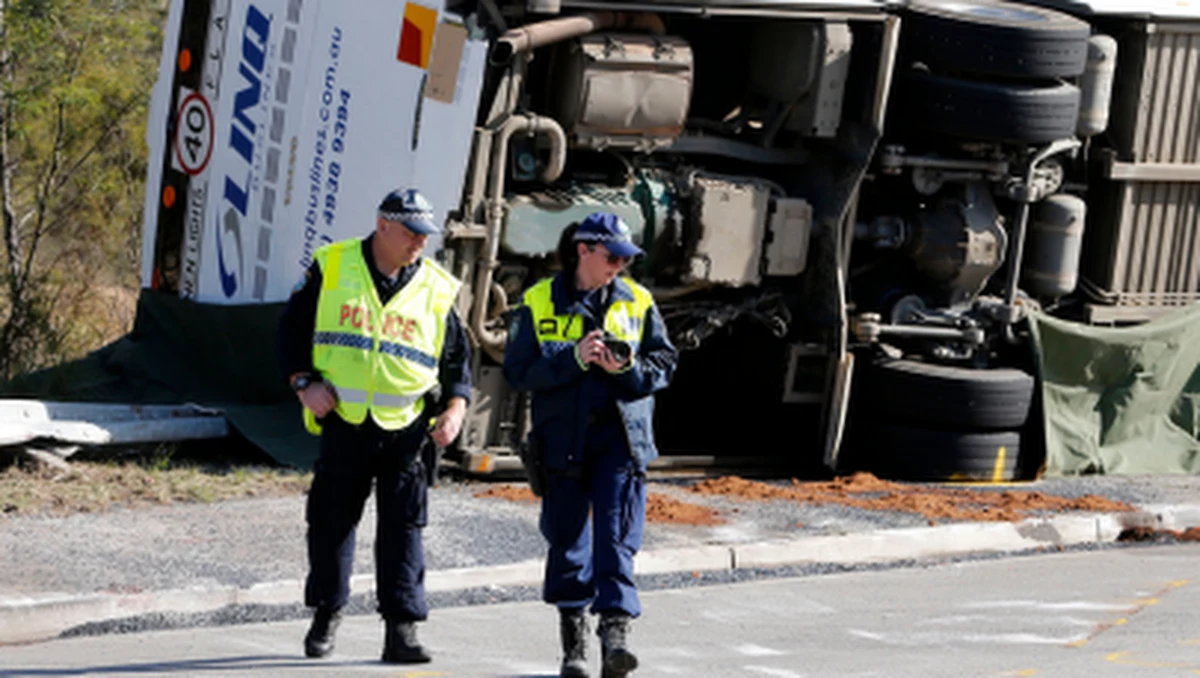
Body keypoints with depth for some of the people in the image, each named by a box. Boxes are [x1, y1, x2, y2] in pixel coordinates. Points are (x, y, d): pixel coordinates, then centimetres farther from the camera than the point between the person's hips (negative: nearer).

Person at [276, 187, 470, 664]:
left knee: (403, 529, -3)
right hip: (342, 423, 0)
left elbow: (457, 357, 12)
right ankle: (327, 612, 26)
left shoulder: (437, 289, 5)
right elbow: (292, 328, 8)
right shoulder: (331, 269, 2)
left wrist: (455, 407, -3)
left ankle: (402, 629, 0)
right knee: (331, 522, 8)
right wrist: (304, 383, -5)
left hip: (406, 429, 0)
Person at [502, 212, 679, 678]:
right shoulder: (538, 303, 2)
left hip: (620, 435, 0)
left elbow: (665, 363, 8)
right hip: (561, 438, 0)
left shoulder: (637, 302, 8)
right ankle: (573, 640, 17)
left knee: (617, 538, -11)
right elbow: (518, 371, -5)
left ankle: (615, 630, -18)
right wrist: (574, 359, -16)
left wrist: (628, 368, -12)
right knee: (567, 538, 5)